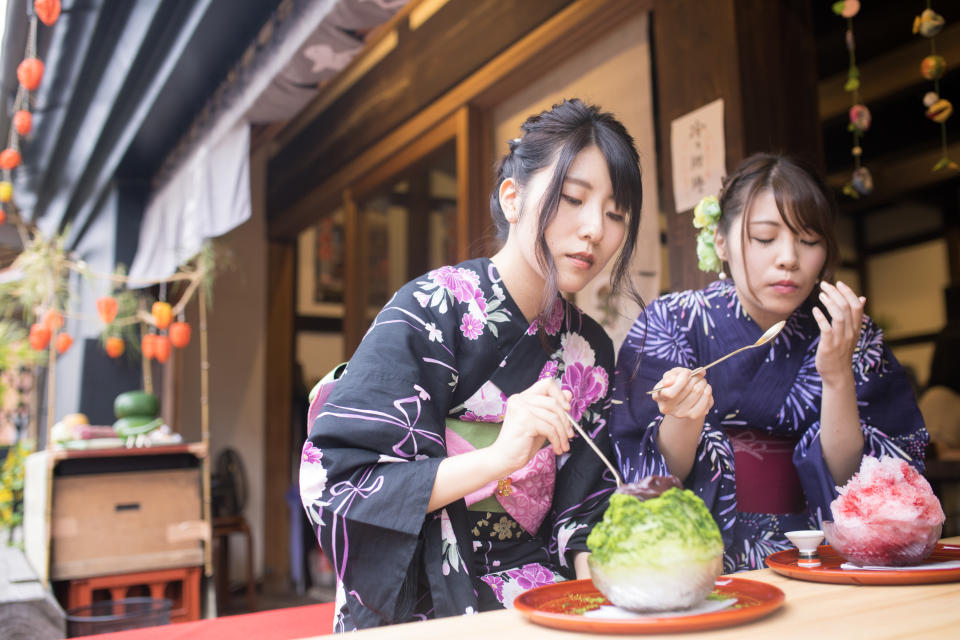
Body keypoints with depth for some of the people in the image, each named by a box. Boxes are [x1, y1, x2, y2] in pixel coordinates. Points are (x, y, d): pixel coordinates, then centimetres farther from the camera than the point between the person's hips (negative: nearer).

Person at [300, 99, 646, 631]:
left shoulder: (590, 348, 6)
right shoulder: (430, 312, -12)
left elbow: (580, 506, 8)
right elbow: (331, 482, -17)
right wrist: (500, 457, -28)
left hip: (532, 594, 7)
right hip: (423, 606, -6)